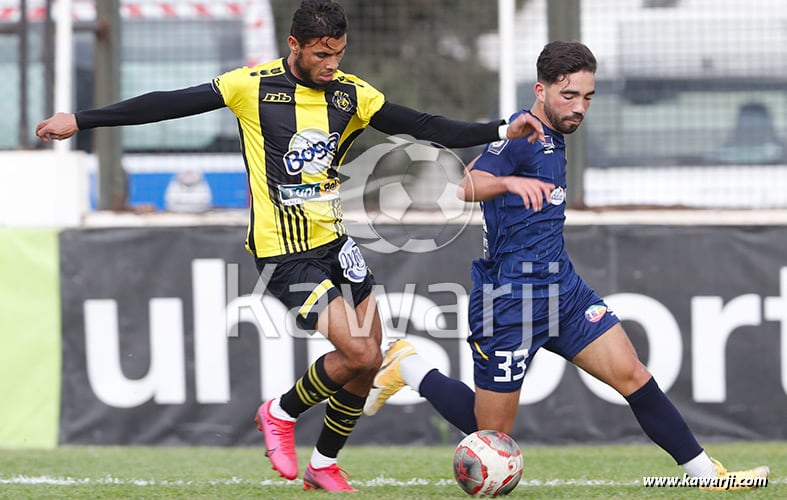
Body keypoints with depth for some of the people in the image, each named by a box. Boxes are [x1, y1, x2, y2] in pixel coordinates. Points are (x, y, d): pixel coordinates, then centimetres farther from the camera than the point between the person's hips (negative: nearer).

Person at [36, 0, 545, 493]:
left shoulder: (352, 95, 1)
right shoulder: (254, 86, -11)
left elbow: (426, 127, 1)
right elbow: (169, 104, -8)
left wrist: (501, 130, -10)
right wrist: (81, 120, -8)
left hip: (333, 241, 6)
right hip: (283, 252, -6)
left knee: (369, 360, 6)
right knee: (358, 352, -16)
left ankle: (325, 464, 25)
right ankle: (282, 413, 10)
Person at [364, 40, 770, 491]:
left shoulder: (553, 138, 12)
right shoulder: (520, 136, -16)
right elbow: (462, 185, -34)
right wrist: (507, 183, -52)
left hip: (562, 286, 8)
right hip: (510, 297, -8)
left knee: (633, 376, -6)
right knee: (492, 432, 1)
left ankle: (708, 475, -4)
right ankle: (408, 367, 20)